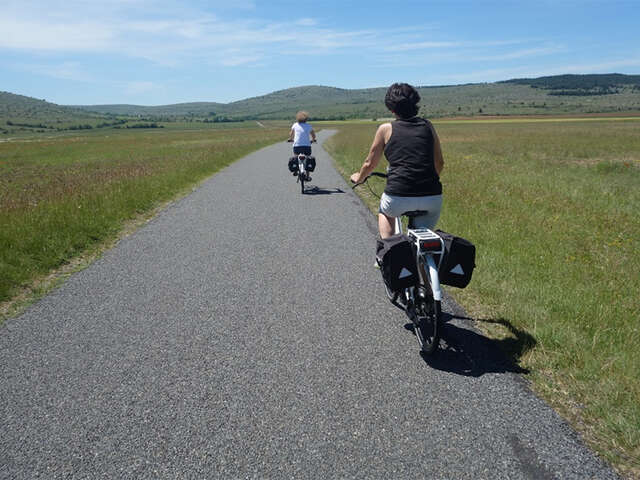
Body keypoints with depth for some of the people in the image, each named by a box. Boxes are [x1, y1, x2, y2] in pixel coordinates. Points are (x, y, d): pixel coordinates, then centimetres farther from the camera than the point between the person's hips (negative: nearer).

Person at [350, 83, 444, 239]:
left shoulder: (386, 129, 6)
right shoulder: (428, 126, 12)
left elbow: (370, 163, 14)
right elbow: (439, 163, 18)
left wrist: (359, 177, 35)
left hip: (399, 198, -2)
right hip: (432, 199, 2)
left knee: (385, 209, 34)